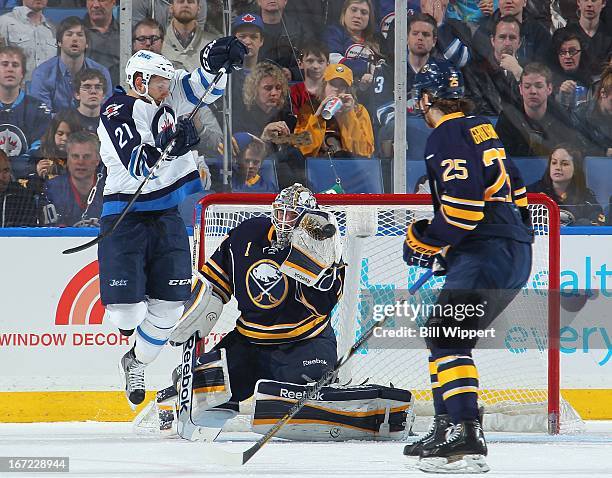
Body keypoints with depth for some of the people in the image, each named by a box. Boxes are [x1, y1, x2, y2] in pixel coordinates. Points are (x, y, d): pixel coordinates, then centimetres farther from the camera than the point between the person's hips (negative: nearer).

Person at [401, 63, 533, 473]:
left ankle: (466, 439, -28)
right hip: (514, 251, 10)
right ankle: (449, 426, 19)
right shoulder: (480, 128, 20)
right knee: (442, 332, 17)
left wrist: (427, 240, -7)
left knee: (448, 337, -16)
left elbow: (465, 204, -21)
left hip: (489, 253, -10)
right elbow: (513, 185, 29)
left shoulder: (447, 136, -10)